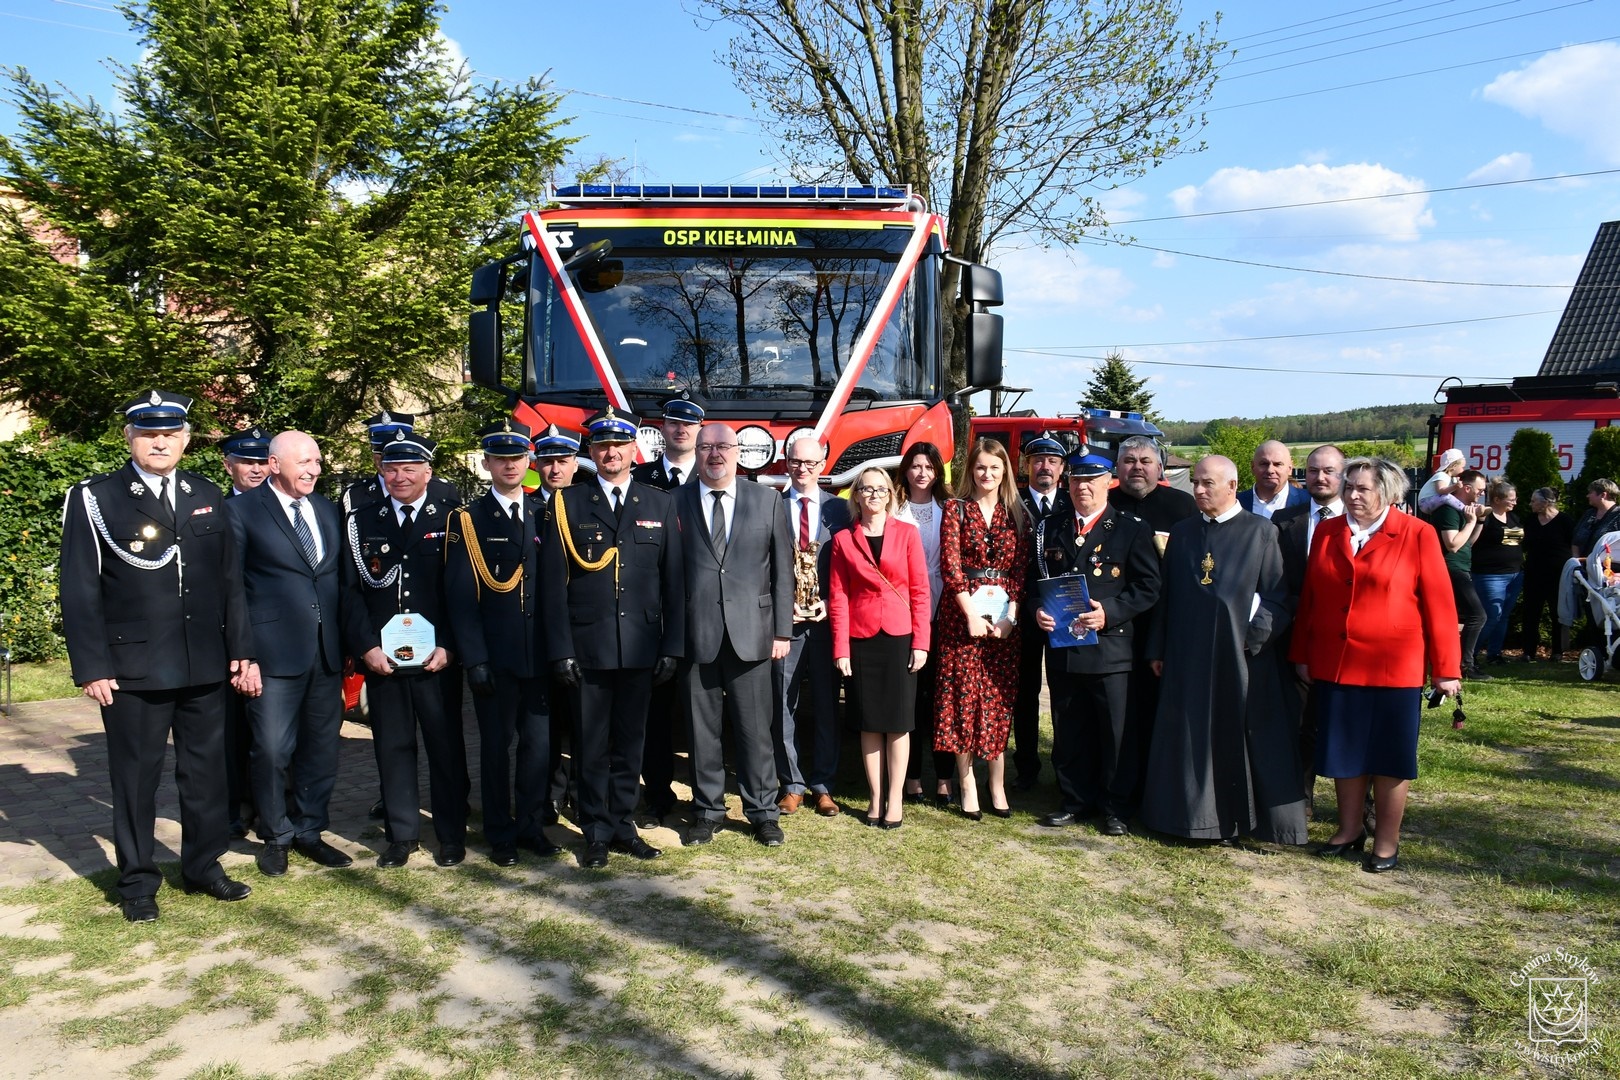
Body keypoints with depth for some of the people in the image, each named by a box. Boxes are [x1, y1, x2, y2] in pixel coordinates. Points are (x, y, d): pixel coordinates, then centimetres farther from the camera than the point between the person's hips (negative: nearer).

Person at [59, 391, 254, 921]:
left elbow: (229, 579, 10)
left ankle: (203, 865, 28)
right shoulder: (93, 499, -2)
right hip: (133, 669, -3)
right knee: (136, 777, 8)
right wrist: (91, 668, -10)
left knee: (206, 770, 12)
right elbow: (80, 592, -5)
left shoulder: (208, 496, 10)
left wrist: (241, 649, 7)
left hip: (206, 667, 4)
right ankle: (137, 882, 23)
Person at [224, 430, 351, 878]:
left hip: (327, 652, 5)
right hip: (275, 652, -5)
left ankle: (309, 831, 25)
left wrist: (349, 641, 10)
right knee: (273, 750, 0)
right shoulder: (242, 511, -2)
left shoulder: (327, 509, 13)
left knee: (322, 746, 11)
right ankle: (276, 837, 19)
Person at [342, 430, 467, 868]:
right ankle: (402, 834, 22)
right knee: (392, 747, 9)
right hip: (381, 657, 2)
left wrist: (447, 646, -10)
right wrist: (366, 647, -4)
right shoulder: (361, 521, 9)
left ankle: (451, 835, 17)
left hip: (436, 658, -2)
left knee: (446, 746, 4)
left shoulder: (451, 518, 2)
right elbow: (351, 590, 6)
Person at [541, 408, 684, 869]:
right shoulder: (567, 503, 3)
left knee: (629, 743, 11)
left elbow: (673, 582, 5)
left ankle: (624, 826, 24)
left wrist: (671, 647, -1)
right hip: (588, 646, -1)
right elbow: (554, 582, -1)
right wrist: (560, 649, -8)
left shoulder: (660, 504, 7)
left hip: (641, 648, 2)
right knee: (591, 746, 6)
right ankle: (596, 833, 19)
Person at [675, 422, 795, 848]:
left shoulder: (766, 500, 7)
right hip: (696, 634, 0)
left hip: (751, 632, 0)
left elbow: (782, 569, 6)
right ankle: (707, 810, 23)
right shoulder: (676, 501, 5)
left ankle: (763, 812, 19)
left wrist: (782, 630, 1)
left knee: (756, 728, 5)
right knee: (702, 729, 8)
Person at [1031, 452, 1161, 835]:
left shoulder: (1132, 528, 0)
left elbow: (1148, 586, -5)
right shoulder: (1050, 528, 12)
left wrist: (1109, 613, -17)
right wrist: (1037, 610, -5)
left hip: (1112, 649, -4)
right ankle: (1076, 801, 25)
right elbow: (1034, 580, 15)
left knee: (1118, 733, 3)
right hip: (1062, 648, 4)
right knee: (1069, 733, 11)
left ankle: (1117, 808, 17)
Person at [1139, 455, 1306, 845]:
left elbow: (1279, 595, -4)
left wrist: (1255, 636, -15)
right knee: (1190, 737, 8)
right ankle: (1196, 813, 20)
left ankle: (1247, 817, 17)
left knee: (1242, 736, 4)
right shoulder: (1182, 533, 10)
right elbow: (1166, 596, 12)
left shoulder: (1261, 532, -1)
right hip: (1188, 657, 4)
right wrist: (1158, 650, 9)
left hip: (1241, 656, -3)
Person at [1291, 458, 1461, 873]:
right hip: (1334, 665, 4)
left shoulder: (1417, 536, -5)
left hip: (1393, 667, -4)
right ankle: (1350, 829, 29)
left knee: (1389, 757, 6)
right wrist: (1302, 654, 8)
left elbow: (1438, 604, -6)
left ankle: (1387, 841, 20)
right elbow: (1309, 597, 9)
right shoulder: (1327, 532, 6)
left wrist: (1445, 669, -7)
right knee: (1344, 751, 13)